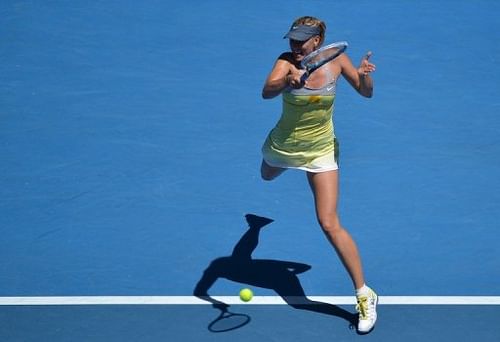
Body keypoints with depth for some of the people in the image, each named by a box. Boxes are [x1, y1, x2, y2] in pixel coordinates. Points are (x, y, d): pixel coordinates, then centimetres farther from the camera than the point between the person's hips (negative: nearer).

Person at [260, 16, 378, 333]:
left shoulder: (336, 59, -18)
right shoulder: (287, 60, -24)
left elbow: (366, 92, -6)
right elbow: (267, 92, -42)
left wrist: (365, 75, -29)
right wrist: (288, 82, -64)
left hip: (321, 151, -2)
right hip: (282, 146, 2)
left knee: (329, 224, -13)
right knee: (267, 177, 36)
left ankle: (365, 295, -6)